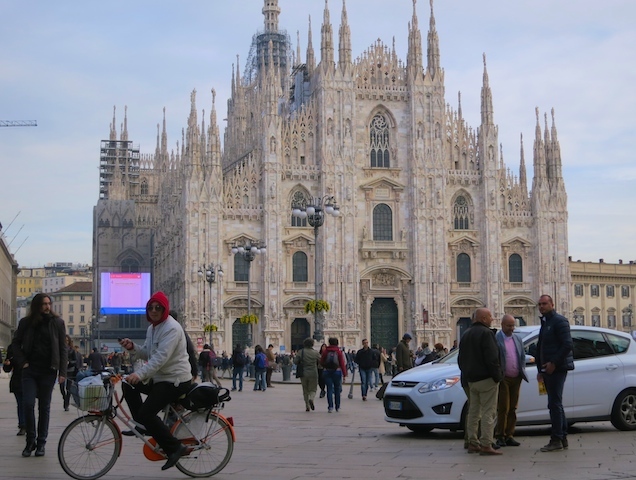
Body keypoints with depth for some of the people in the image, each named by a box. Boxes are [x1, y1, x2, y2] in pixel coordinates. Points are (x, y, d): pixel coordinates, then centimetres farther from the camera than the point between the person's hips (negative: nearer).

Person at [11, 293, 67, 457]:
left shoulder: (57, 322, 1)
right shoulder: (26, 322, 3)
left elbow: (63, 348, 2)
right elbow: (15, 343, 13)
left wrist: (62, 372, -4)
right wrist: (22, 362, -1)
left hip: (48, 371, 0)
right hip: (30, 370, 0)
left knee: (44, 407, 5)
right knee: (28, 404, -9)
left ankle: (41, 443, 13)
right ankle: (30, 440, 5)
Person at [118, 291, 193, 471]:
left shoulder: (171, 328, -19)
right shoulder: (152, 328, 13)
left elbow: (161, 357, -29)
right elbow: (147, 353, 12)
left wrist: (139, 374, -37)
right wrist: (132, 347, -8)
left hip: (176, 380, -10)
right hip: (159, 377, 10)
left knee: (147, 412, -18)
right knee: (128, 385, 7)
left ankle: (174, 447, -10)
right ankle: (143, 425, 13)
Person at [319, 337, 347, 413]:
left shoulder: (325, 351, -2)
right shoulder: (339, 351, -3)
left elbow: (321, 362, 1)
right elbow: (342, 363, -5)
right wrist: (344, 374, -2)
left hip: (327, 371, 0)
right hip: (337, 371, 0)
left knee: (329, 389, 2)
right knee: (337, 389, 13)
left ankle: (330, 407, -9)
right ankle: (337, 407, 19)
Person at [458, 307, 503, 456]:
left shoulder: (467, 334, 16)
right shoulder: (485, 333, -13)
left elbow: (461, 358, 21)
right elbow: (491, 358, -20)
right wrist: (497, 376, -14)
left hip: (471, 380, 9)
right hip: (486, 378, -9)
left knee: (473, 412, 13)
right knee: (488, 412, -8)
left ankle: (472, 443, 15)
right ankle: (486, 445, -12)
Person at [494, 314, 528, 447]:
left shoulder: (517, 339, 14)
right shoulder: (495, 339, -6)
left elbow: (523, 356, 19)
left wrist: (522, 371, 7)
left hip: (516, 378, 6)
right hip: (503, 379, -6)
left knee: (512, 409, 8)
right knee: (503, 408, -5)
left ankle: (509, 435, 13)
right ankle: (500, 436, 2)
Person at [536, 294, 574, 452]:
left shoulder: (559, 321, -8)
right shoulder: (545, 323, 21)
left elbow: (567, 344, -17)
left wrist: (554, 363, -20)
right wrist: (541, 370, 19)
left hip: (557, 368, -10)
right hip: (548, 369, 10)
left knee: (555, 404, -11)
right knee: (555, 404, 12)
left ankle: (556, 440, -11)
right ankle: (562, 438, 17)